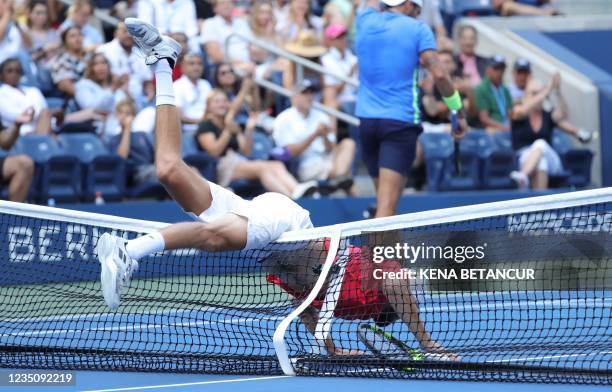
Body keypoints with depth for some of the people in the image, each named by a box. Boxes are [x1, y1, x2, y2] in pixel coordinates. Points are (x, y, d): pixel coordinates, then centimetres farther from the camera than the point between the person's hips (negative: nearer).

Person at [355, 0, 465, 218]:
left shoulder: (366, 22, 10)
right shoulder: (417, 29, -2)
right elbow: (439, 74, -11)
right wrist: (458, 110, -2)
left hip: (366, 119, 5)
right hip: (401, 120, -5)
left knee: (383, 197, 16)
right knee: (387, 205, -14)